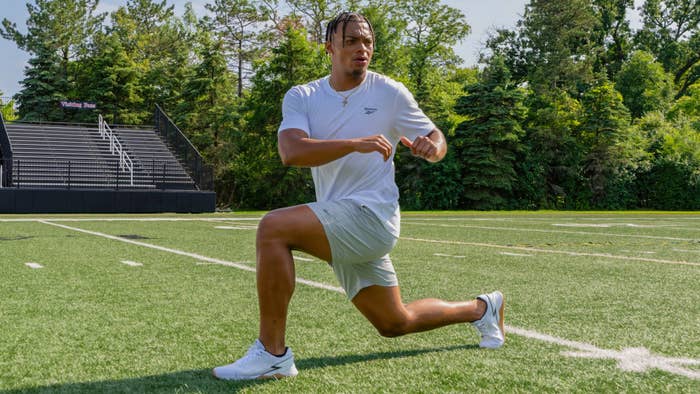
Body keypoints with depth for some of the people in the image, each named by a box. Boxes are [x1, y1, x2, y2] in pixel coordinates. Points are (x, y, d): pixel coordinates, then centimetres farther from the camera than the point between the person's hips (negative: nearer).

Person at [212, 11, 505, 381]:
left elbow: (437, 139, 9)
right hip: (338, 223, 5)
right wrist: (355, 144, -27)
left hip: (371, 214, -5)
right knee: (395, 324, 17)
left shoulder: (391, 93, -1)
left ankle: (272, 353, -16)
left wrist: (431, 146, -17)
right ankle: (482, 307, 42)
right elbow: (291, 152, -14)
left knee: (273, 228, -26)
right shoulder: (302, 97, 4)